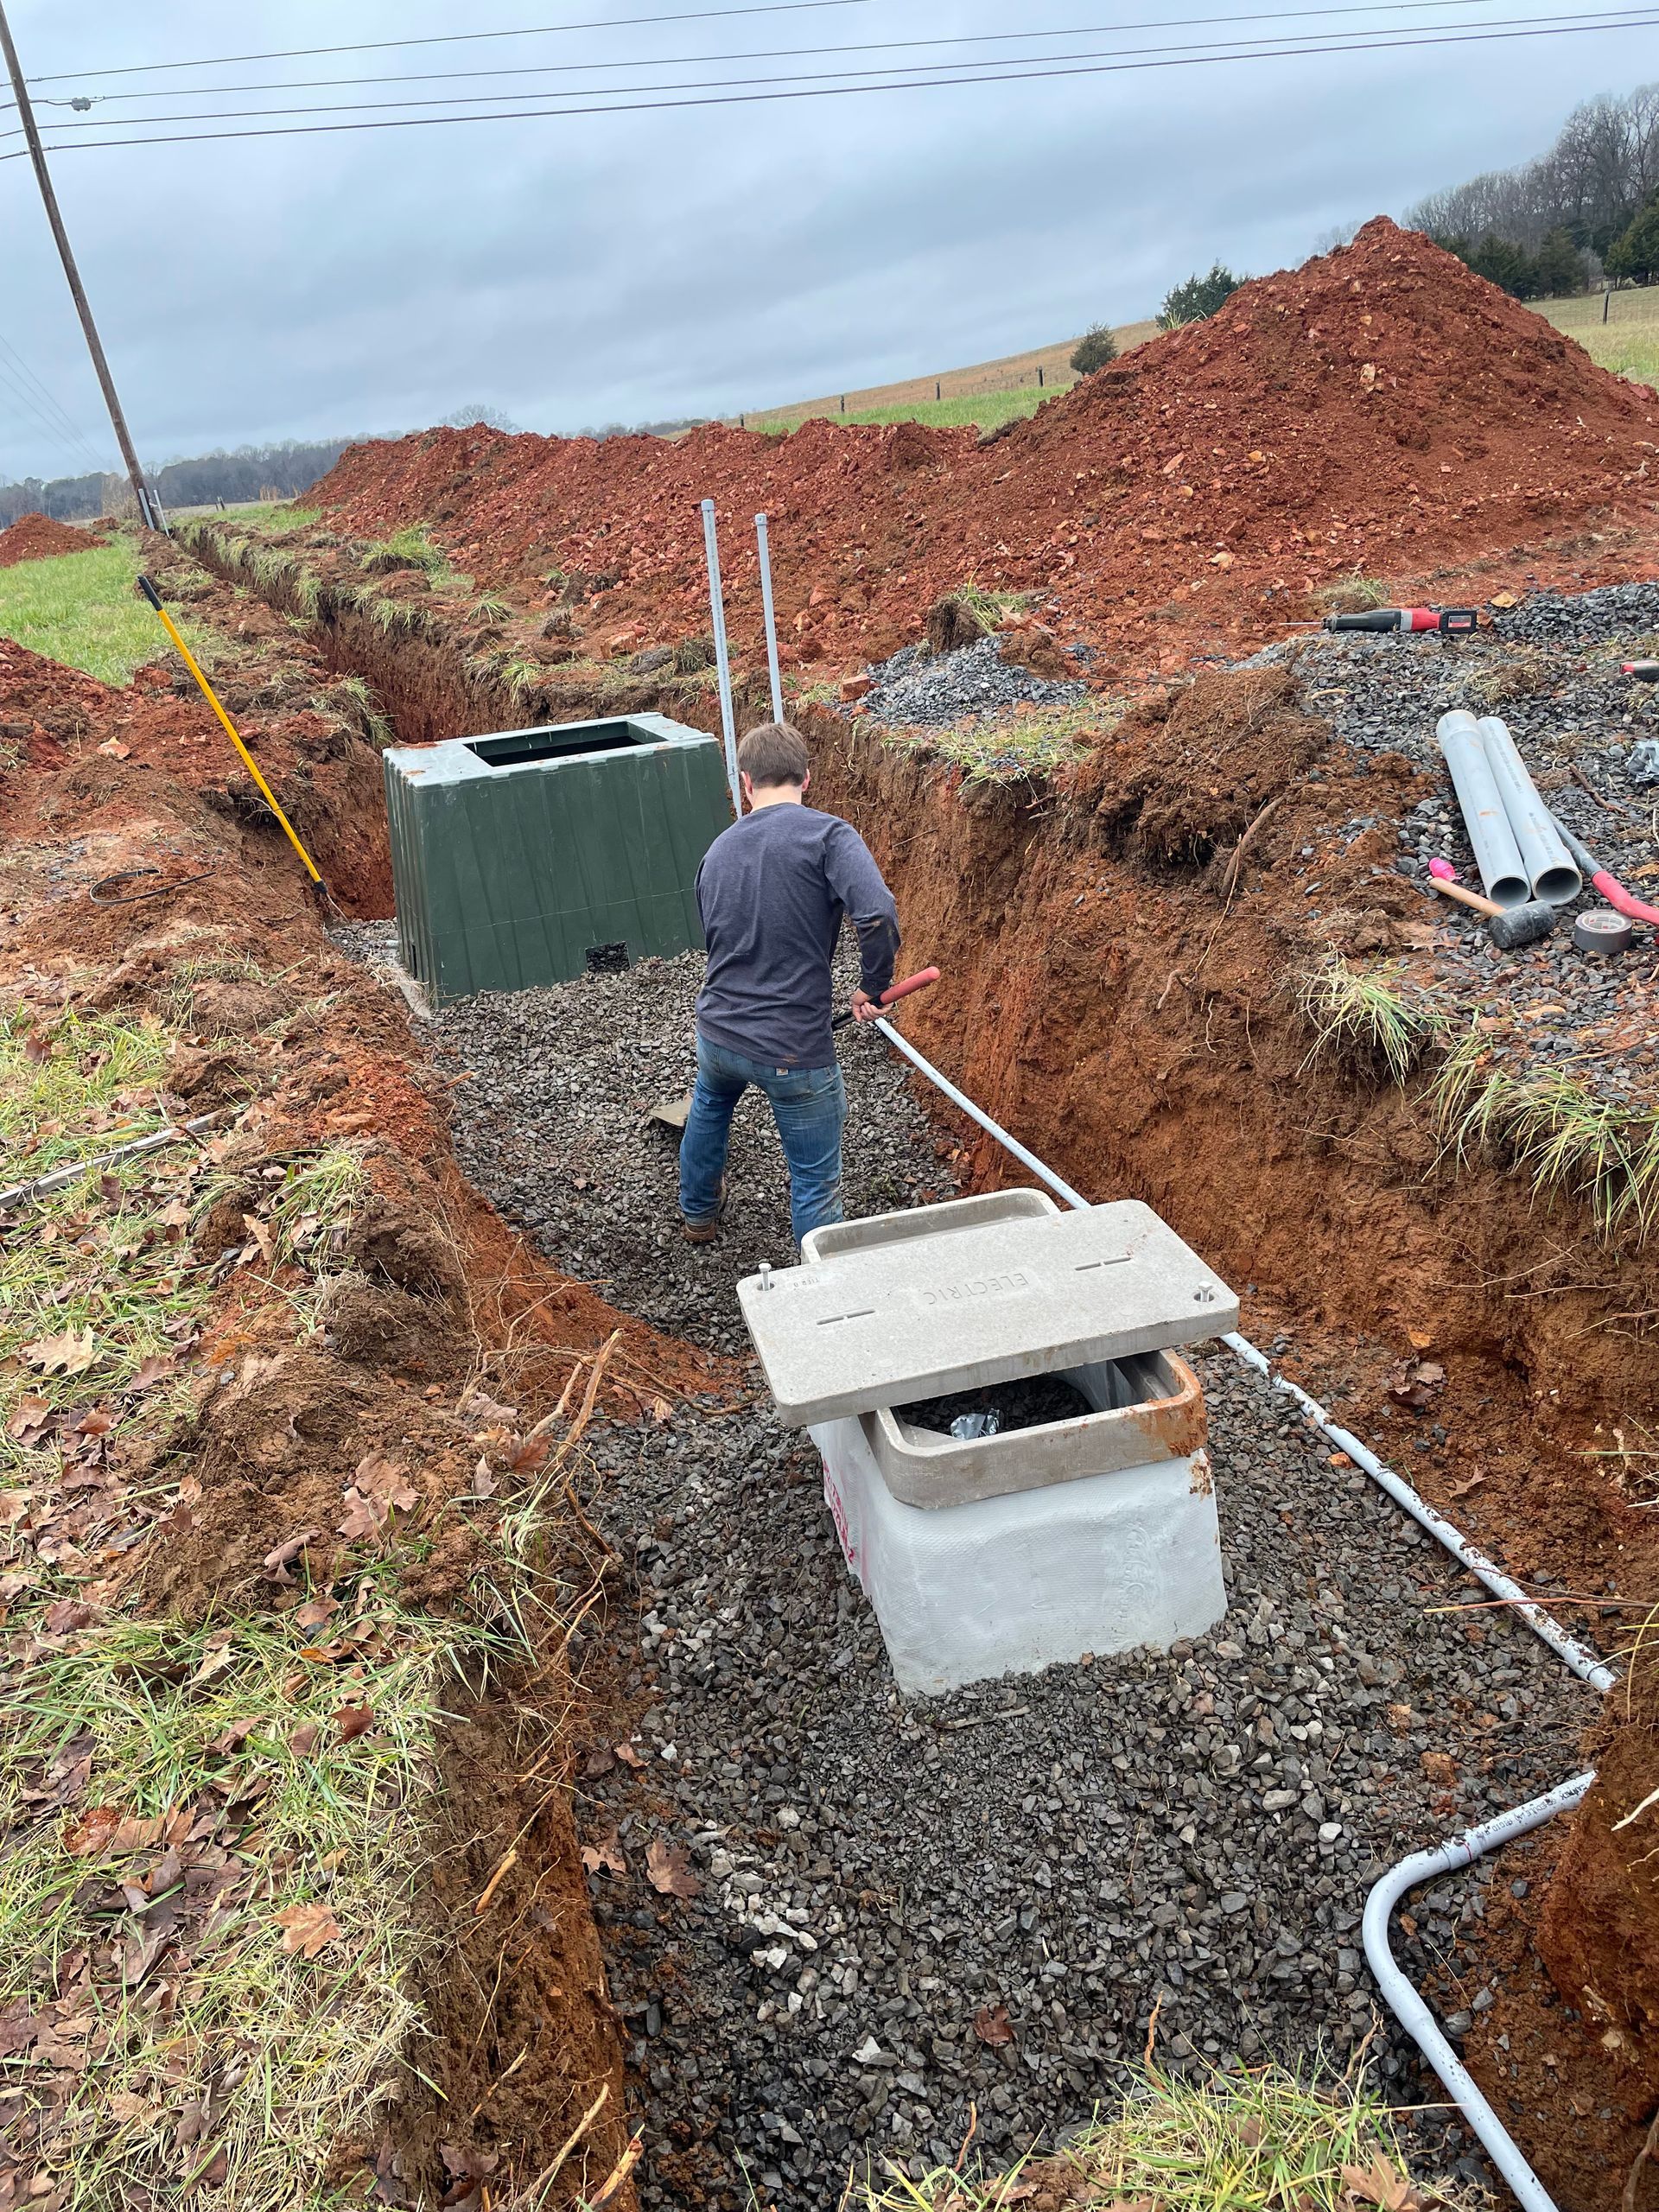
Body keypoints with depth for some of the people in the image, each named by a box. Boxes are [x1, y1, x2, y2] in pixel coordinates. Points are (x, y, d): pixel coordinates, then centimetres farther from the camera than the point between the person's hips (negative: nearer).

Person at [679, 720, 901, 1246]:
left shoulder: (718, 849, 8)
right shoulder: (827, 834, -12)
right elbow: (878, 915, -28)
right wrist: (872, 987, -11)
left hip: (717, 1032, 7)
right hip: (794, 1052, -6)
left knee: (709, 1107, 38)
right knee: (815, 1183, 8)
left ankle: (698, 1213, 60)